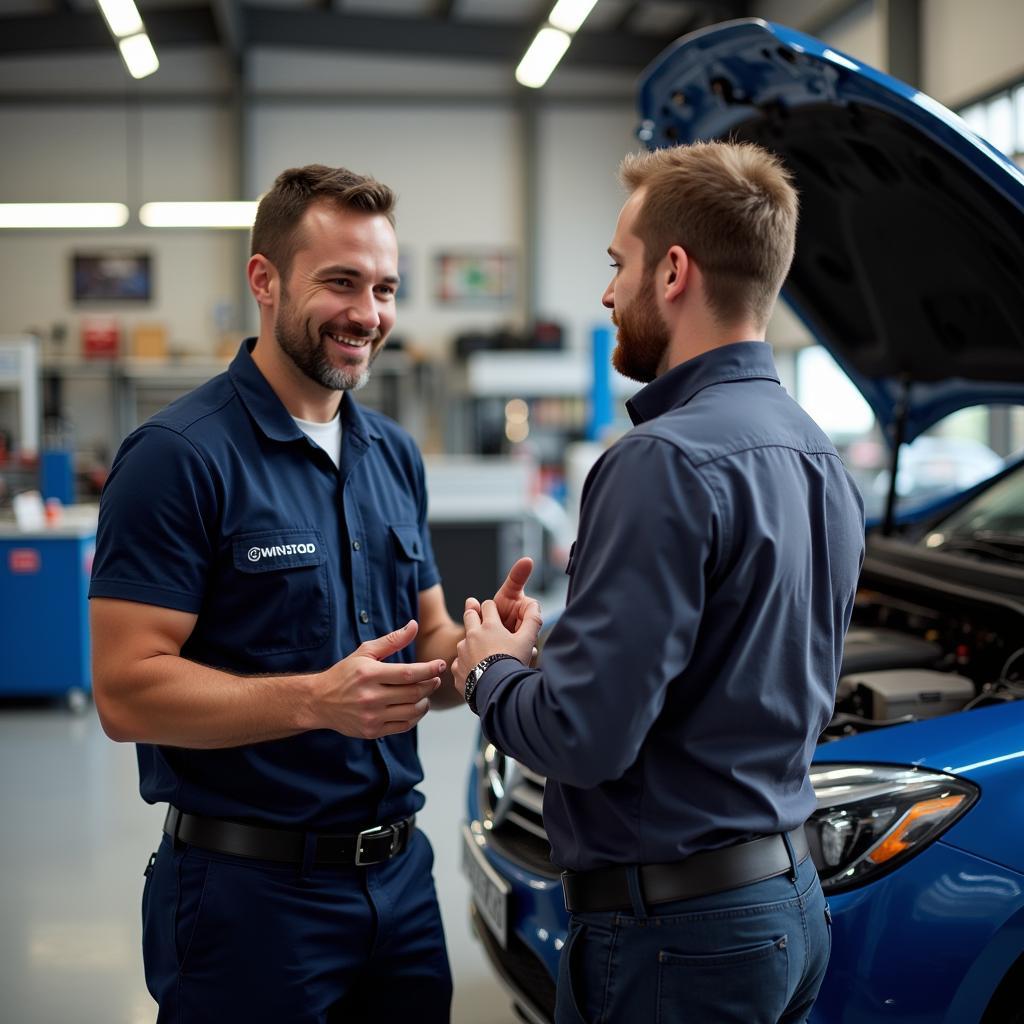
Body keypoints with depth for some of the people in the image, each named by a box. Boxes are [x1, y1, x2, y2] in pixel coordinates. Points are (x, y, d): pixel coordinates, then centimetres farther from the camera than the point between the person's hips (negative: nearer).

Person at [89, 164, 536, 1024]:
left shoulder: (396, 455, 10)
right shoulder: (180, 458, -13)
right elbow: (126, 692, -18)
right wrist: (316, 700, -29)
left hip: (401, 874, 7)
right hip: (249, 887, -6)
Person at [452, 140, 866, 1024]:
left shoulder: (668, 462, -22)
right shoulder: (819, 455, 8)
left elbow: (583, 735, -26)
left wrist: (492, 670, -5)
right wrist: (548, 650, 15)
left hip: (672, 926, -9)